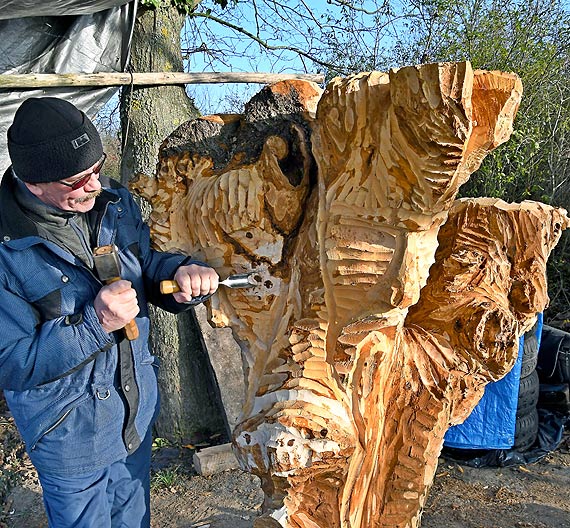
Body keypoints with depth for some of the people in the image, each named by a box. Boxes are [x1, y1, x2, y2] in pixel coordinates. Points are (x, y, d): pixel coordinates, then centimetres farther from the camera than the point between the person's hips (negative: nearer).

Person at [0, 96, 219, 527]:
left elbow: (148, 261, 5)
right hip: (69, 437, -5)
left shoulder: (113, 200, -9)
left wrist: (182, 271, -18)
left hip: (140, 413, 5)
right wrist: (95, 323, -33)